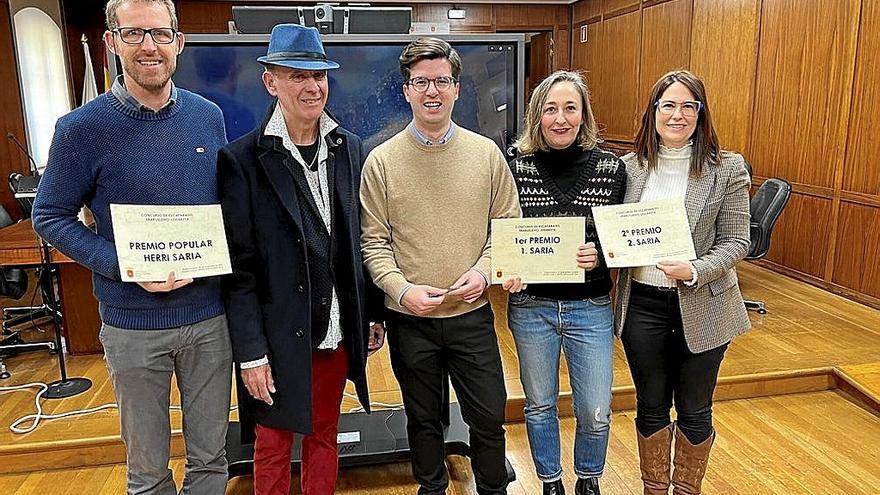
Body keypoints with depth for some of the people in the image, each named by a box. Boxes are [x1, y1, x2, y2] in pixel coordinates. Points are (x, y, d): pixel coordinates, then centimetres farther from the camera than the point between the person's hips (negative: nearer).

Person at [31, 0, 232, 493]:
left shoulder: (209, 116, 2)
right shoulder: (83, 128, -8)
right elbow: (50, 216, -3)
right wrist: (124, 267, -17)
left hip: (210, 316, 3)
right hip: (133, 325, -2)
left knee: (211, 455, 16)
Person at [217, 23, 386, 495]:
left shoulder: (349, 147, 3)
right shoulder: (242, 159, -11)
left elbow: (360, 239, 8)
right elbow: (239, 267, -11)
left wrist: (373, 313, 8)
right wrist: (251, 352, -12)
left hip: (338, 331, 4)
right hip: (278, 338, -3)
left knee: (323, 436, 20)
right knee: (273, 446, 15)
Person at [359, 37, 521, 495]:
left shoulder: (486, 153, -1)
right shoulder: (381, 160, -5)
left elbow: (508, 226, 4)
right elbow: (373, 241, -3)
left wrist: (484, 270, -12)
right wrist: (402, 289, -17)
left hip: (473, 314, 1)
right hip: (410, 319, 0)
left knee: (489, 418, 12)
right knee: (424, 419, 17)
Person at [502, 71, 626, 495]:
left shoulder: (611, 168, -5)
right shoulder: (515, 168, -6)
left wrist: (600, 254, -19)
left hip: (591, 308, 0)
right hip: (530, 307, 0)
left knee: (595, 412, 8)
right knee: (539, 406, 16)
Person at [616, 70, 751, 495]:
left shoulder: (727, 169, -6)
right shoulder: (630, 167, 0)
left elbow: (736, 241, -7)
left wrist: (694, 271, -25)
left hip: (702, 307, -1)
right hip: (642, 303, 2)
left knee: (694, 410, 15)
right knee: (651, 406, 17)